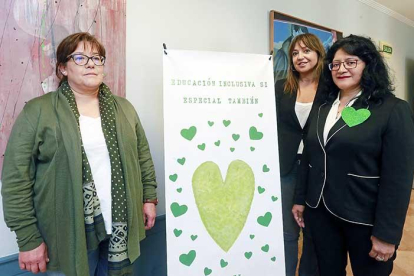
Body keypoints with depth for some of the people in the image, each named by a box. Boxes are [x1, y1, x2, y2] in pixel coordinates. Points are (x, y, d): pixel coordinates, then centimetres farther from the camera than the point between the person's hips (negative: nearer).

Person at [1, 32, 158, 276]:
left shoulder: (124, 108, 7)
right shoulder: (37, 112, -6)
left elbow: (143, 156, 11)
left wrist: (149, 197, 6)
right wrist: (29, 238, -9)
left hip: (121, 227, 4)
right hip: (69, 235, -3)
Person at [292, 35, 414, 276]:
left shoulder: (394, 109, -10)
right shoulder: (323, 108, 6)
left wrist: (387, 233, -15)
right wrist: (300, 199, 10)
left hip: (365, 220, -4)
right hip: (320, 212, 5)